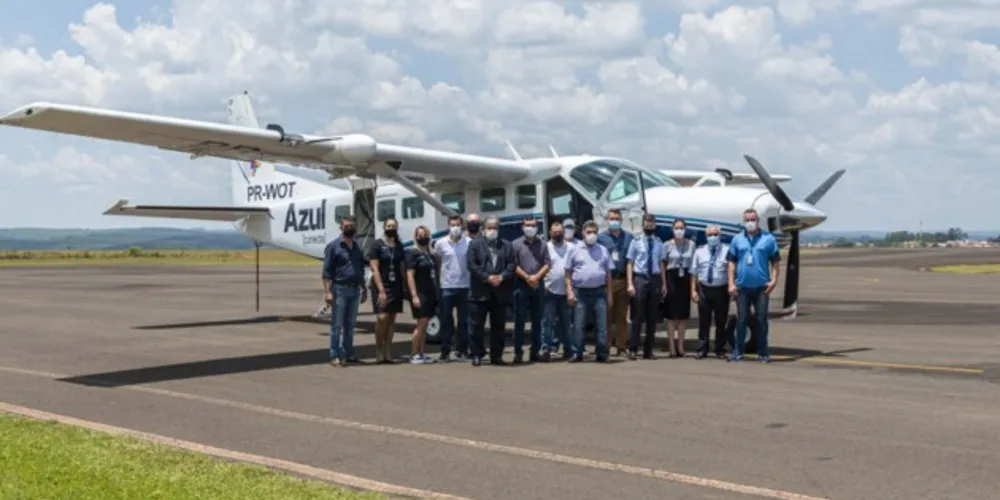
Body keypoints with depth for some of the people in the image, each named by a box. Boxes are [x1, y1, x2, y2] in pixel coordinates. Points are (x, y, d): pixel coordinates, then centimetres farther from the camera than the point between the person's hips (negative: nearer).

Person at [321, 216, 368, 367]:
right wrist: (327, 292, -15)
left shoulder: (357, 247, 14)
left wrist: (363, 289, 17)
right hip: (340, 288, -6)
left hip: (354, 289, 6)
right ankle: (335, 355, 0)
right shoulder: (333, 246, -4)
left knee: (350, 324, 11)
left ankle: (348, 353, 18)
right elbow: (326, 271, -8)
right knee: (337, 324, -3)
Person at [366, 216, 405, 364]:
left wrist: (404, 288, 7)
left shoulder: (399, 246, 12)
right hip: (381, 286, -5)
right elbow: (375, 269, -9)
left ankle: (388, 352, 8)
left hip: (396, 286, 5)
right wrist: (381, 290, -17)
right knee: (382, 317, -15)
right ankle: (379, 350, 0)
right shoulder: (377, 245, -3)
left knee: (392, 319, 4)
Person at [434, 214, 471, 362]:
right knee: (446, 320, 3)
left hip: (464, 286, 0)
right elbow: (437, 264, 9)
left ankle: (462, 350, 15)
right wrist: (438, 279, 4)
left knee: (463, 320, 7)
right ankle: (445, 351, 8)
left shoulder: (469, 243, -1)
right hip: (446, 287, 0)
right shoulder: (441, 243, 2)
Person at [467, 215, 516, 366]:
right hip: (480, 292, -3)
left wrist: (502, 277, -13)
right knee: (477, 326, 0)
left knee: (499, 326, 6)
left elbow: (512, 265, 4)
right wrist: (488, 278, -15)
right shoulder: (475, 244, 5)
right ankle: (477, 355, 7)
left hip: (500, 293, 3)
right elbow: (472, 265, -6)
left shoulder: (507, 246, 14)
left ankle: (496, 355, 14)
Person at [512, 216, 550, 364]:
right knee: (520, 320, -3)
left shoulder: (542, 244, 10)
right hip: (521, 286, -3)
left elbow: (547, 263, 4)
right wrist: (527, 277, -13)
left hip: (538, 285, 3)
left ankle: (535, 351, 13)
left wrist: (537, 276, -11)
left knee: (537, 320, 7)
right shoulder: (516, 244, 1)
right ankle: (518, 352, -2)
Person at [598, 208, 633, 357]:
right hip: (607, 279, -2)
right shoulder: (601, 238, 6)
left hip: (623, 279, 2)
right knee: (607, 315, -3)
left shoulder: (628, 237, 10)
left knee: (622, 315, 6)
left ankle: (621, 346, 11)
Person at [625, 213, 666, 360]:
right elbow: (630, 264, -3)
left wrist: (664, 284, 7)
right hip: (640, 278, -3)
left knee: (653, 317, 8)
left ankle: (648, 350, 16)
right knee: (638, 316, -1)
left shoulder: (658, 243, 7)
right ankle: (633, 349, 6)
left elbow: (661, 264, 10)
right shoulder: (636, 242, -2)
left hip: (655, 279, 4)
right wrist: (630, 284, -10)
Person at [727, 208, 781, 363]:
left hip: (762, 287, -1)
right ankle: (738, 352, 13)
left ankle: (763, 352, 10)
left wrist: (774, 280, -10)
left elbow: (775, 262, 2)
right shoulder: (737, 239, 8)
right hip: (742, 287, 2)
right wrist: (731, 283, 0)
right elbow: (732, 262, 8)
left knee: (761, 320, 3)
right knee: (741, 320, 7)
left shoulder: (768, 239, 2)